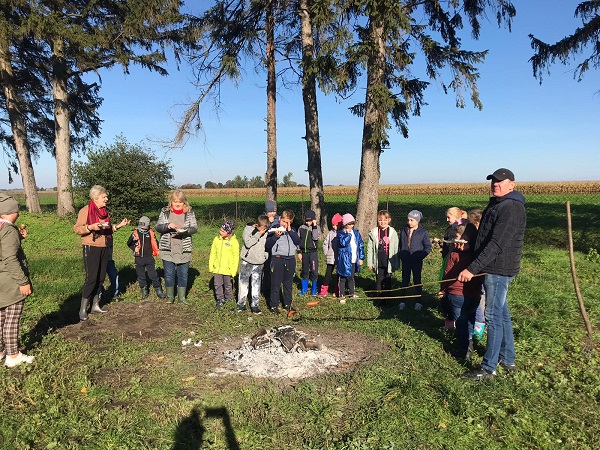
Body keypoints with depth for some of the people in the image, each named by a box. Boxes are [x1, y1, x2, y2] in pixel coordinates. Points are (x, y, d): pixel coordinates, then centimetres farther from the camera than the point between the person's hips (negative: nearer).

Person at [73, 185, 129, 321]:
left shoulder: (105, 211, 12)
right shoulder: (85, 210, -9)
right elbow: (77, 228, -11)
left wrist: (119, 225, 7)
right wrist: (91, 227, -25)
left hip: (104, 248, 7)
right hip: (91, 248, -7)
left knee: (101, 277, 9)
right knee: (91, 278, -7)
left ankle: (95, 305, 20)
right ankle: (83, 309, 4)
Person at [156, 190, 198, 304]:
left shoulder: (189, 213, 2)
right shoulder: (165, 212, 3)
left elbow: (195, 227, -3)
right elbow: (157, 227, -1)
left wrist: (185, 230, -22)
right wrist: (167, 226, -20)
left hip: (184, 250, 0)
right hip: (168, 249, 0)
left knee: (183, 274, 7)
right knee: (169, 274, 6)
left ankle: (182, 297, 20)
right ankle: (170, 296, 22)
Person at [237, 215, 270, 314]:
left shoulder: (266, 232, 2)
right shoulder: (248, 229, -8)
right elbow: (248, 243, -20)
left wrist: (265, 256, 0)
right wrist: (258, 234, -20)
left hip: (259, 263, 2)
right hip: (247, 262, -2)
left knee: (256, 285, 5)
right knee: (243, 283, 7)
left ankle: (254, 305, 14)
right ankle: (241, 303, 20)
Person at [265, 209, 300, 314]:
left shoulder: (292, 231, 10)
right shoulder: (273, 230, -2)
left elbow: (298, 241, -5)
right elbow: (267, 245, -8)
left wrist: (290, 231, -11)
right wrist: (275, 236, -21)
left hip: (290, 259, 4)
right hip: (277, 259, -4)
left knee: (288, 284, 15)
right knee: (275, 284, 1)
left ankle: (288, 303, 28)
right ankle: (273, 305, 11)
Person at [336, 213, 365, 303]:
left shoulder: (356, 233, 6)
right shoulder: (341, 233, -7)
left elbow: (361, 245, 9)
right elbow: (343, 242, -27)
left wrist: (361, 258, 5)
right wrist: (348, 233, -18)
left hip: (354, 260, 4)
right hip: (344, 260, -4)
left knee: (351, 277, 19)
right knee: (342, 278, 4)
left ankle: (352, 293, 34)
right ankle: (342, 296, 12)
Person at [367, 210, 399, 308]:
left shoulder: (393, 232, -2)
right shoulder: (374, 233, -1)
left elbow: (396, 248, 1)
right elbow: (370, 248, 2)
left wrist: (396, 264, 0)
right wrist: (370, 262, 1)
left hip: (388, 262, 0)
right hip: (378, 262, 0)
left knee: (388, 281, 8)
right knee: (379, 281, 8)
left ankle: (387, 300, 20)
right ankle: (379, 299, 20)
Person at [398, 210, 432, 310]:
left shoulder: (423, 232, -8)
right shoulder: (404, 231, 3)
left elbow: (428, 247, -5)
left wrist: (420, 256, -12)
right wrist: (401, 256, 3)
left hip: (417, 261, -3)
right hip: (405, 261, 3)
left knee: (417, 281, 8)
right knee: (405, 281, 9)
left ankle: (418, 302, 17)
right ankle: (402, 301, 16)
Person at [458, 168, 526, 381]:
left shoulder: (511, 208, -18)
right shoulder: (496, 205, 15)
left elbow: (496, 244, -26)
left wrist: (472, 268, -27)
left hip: (499, 270, -10)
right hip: (492, 269, 10)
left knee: (493, 317, -4)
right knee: (502, 313, 18)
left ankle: (489, 368, 5)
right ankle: (507, 359, 31)